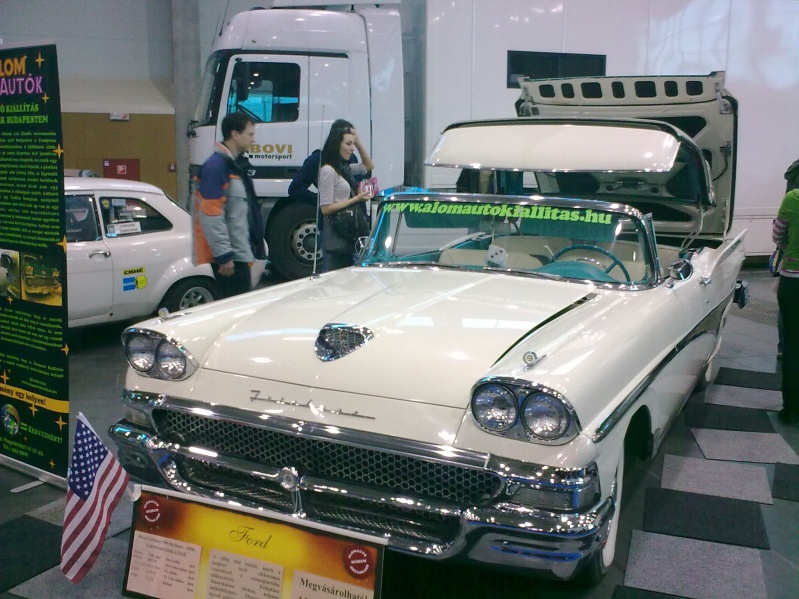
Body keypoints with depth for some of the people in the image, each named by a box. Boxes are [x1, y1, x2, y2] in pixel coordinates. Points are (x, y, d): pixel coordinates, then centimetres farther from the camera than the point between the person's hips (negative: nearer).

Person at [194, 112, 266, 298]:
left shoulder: (237, 163, 15)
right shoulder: (216, 166, -16)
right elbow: (211, 216, -21)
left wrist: (250, 249, 20)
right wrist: (224, 255, -21)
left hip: (239, 253, 9)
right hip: (228, 256, -9)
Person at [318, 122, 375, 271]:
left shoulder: (345, 168, 13)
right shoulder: (328, 171, -13)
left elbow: (368, 166, 28)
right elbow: (326, 209, -17)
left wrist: (358, 142, 15)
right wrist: (356, 199, -17)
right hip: (335, 236, -9)